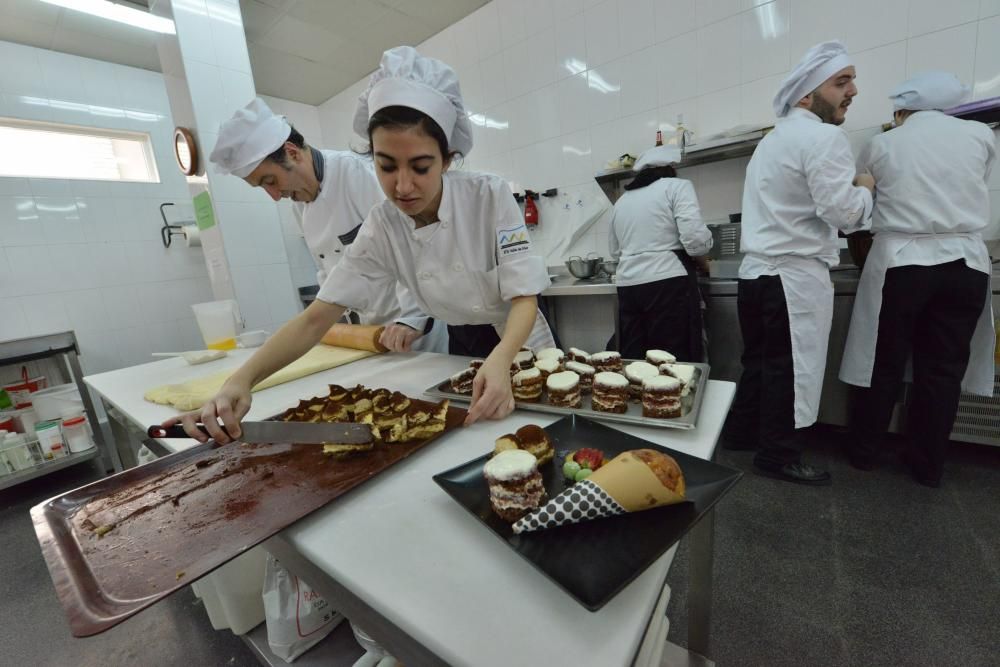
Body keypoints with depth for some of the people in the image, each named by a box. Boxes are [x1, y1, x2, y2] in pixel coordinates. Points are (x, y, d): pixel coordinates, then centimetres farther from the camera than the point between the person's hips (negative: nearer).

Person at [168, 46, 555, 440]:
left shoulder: (490, 197, -24)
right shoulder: (381, 226, -15)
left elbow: (524, 298, -27)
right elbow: (316, 319, -17)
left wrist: (500, 360, -47)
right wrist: (240, 381, -32)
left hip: (520, 350, -2)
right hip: (463, 353, 2)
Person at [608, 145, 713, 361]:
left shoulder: (621, 199, 18)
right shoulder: (677, 186, 2)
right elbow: (695, 239, -10)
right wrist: (706, 242, 11)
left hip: (628, 285, 6)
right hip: (668, 283, -5)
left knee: (634, 359, 9)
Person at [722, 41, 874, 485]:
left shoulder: (772, 139, 20)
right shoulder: (823, 137, -9)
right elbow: (843, 211, -16)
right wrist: (865, 188, 3)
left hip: (756, 271, 9)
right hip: (794, 274, -9)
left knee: (758, 362, 16)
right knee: (790, 369, 0)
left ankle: (741, 433, 29)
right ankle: (778, 456, 11)